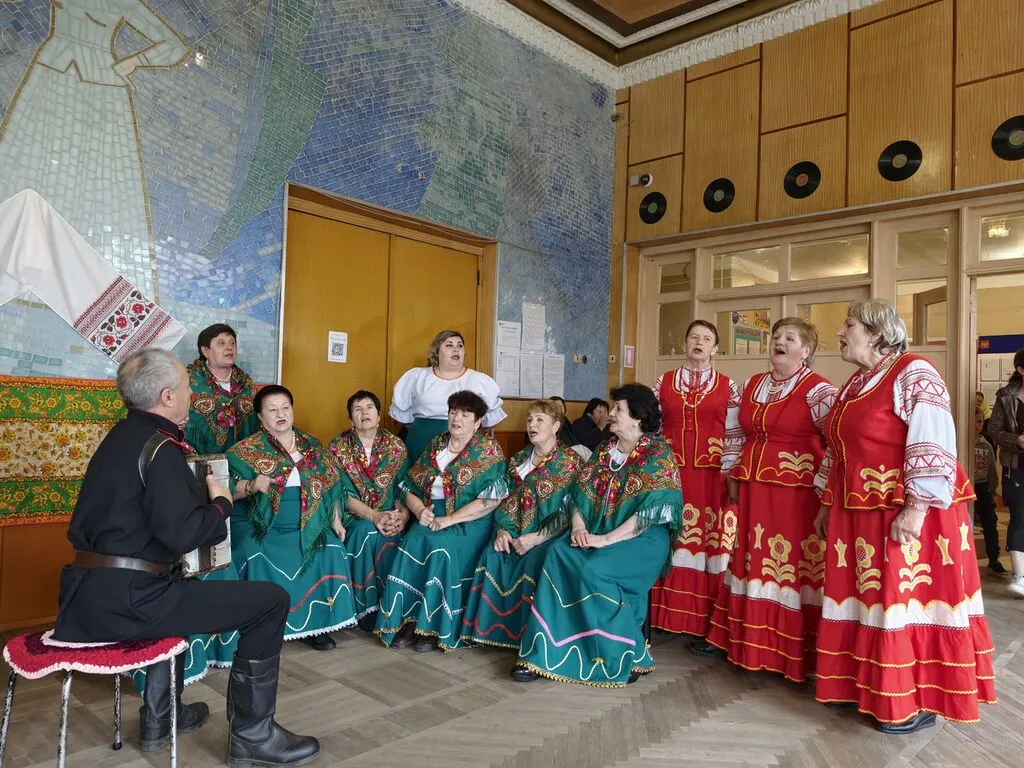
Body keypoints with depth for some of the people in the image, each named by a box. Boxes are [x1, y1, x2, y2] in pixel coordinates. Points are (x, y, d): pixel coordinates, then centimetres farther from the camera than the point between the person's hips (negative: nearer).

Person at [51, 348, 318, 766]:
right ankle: (252, 734, 5)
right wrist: (221, 503, -8)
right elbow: (184, 532, -25)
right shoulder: (157, 446, -16)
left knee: (184, 588, 39)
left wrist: (201, 494, 10)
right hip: (125, 599, -10)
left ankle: (159, 716, 39)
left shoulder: (124, 435, 13)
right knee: (270, 600, -8)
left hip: (91, 592, 10)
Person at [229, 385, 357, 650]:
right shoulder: (247, 449, -2)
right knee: (258, 558, -30)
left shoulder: (311, 445, 10)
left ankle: (317, 622, -4)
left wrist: (336, 520, 5)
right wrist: (252, 485, -29)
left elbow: (329, 486, 13)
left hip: (306, 526, 3)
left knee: (331, 551, -19)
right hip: (260, 526, -3)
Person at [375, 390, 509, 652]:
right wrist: (419, 509, -9)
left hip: (468, 523, -4)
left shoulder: (488, 450, -3)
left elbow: (491, 499, -14)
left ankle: (436, 626, -18)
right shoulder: (436, 444, 13)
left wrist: (449, 519, -18)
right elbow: (411, 486, 13)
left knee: (441, 547, -30)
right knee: (412, 542, -24)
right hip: (430, 518, 5)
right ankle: (408, 620, -16)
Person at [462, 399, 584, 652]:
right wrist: (503, 530, -6)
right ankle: (491, 625, -10)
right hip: (516, 533, 5)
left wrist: (536, 538, -20)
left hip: (549, 534, -5)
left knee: (533, 560, -32)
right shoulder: (519, 459, 15)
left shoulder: (570, 462, -5)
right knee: (493, 554, -21)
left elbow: (568, 511, -12)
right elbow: (506, 499, 13)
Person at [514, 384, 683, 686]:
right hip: (597, 533, 6)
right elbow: (581, 492, 11)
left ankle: (631, 656, -11)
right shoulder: (605, 449, 13)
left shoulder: (658, 454, -8)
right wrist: (578, 526, -9)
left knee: (594, 571, -31)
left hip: (642, 539, -6)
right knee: (557, 554, -22)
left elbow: (651, 513, -17)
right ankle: (544, 651, -18)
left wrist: (606, 540, -21)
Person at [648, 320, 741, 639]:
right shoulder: (664, 382, 9)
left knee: (711, 541, 0)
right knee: (669, 542, 4)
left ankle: (705, 621, 9)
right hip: (669, 472, 1)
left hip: (712, 476, -1)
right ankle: (664, 615, 14)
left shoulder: (728, 387, 6)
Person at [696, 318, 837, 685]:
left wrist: (822, 487, -14)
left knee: (795, 567, 0)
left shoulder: (818, 390, -6)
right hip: (753, 490, 6)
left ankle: (796, 652, 12)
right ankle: (742, 638, 25)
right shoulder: (752, 385, 13)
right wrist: (734, 476, 17)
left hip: (796, 493, -6)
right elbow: (736, 434, 20)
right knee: (751, 562, 13)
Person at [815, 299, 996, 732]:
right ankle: (864, 687, 26)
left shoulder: (913, 374, -12)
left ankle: (917, 703, 14)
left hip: (904, 515, -8)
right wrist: (827, 506, 19)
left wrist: (915, 510, -24)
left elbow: (932, 447, -20)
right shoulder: (856, 383, 14)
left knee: (907, 602, 0)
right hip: (858, 514, 9)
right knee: (864, 601, 13)